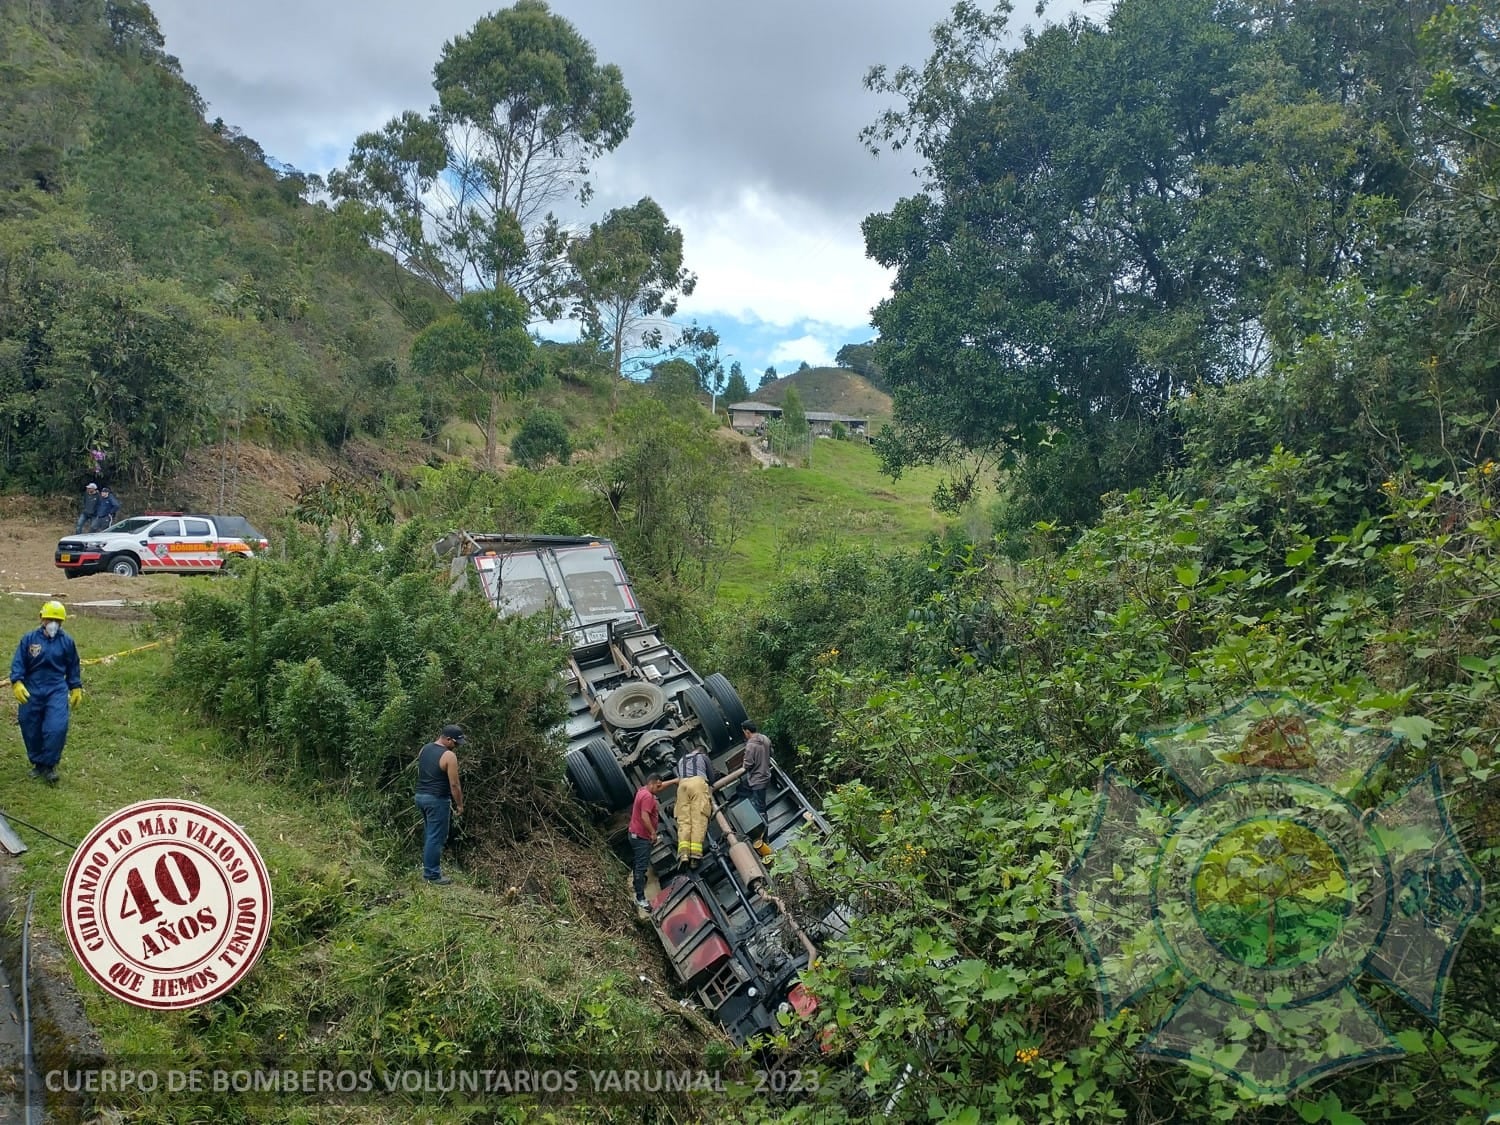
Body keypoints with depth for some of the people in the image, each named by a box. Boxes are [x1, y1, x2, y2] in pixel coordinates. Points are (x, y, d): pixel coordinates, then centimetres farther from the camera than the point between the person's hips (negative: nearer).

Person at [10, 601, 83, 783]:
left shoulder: (67, 641, 3)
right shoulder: (29, 639, 0)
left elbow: (73, 667, 12)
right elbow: (18, 663, -2)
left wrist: (76, 688, 12)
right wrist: (17, 683, -16)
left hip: (57, 691, -1)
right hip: (32, 691, 1)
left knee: (57, 728, -15)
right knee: (31, 730, 8)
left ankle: (49, 765, 0)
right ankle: (37, 763, 28)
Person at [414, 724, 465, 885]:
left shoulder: (424, 749, 8)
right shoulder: (449, 756, -17)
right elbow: (454, 784, -15)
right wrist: (460, 805, -4)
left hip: (421, 796, 9)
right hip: (437, 800, -8)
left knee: (429, 834, 20)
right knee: (436, 837, -1)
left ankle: (428, 865, 27)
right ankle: (432, 874, 3)